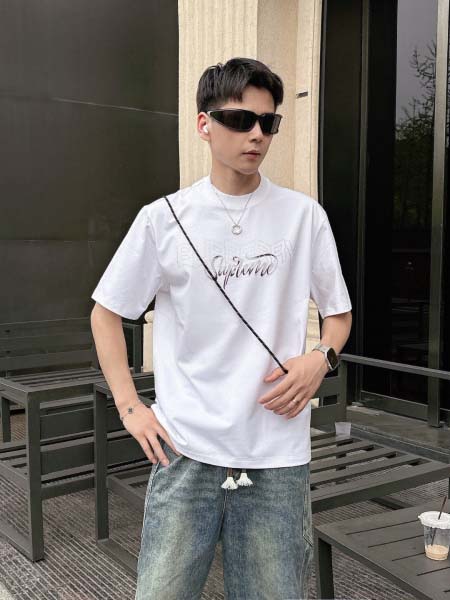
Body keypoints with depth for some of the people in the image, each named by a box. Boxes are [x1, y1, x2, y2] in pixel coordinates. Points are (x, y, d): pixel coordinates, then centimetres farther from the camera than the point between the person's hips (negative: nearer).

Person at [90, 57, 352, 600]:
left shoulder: (304, 216, 2)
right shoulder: (164, 218, 0)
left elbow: (338, 311, 14)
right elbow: (106, 313, 10)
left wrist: (321, 357, -8)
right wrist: (129, 406, 2)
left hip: (278, 458, 1)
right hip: (185, 452, 0)